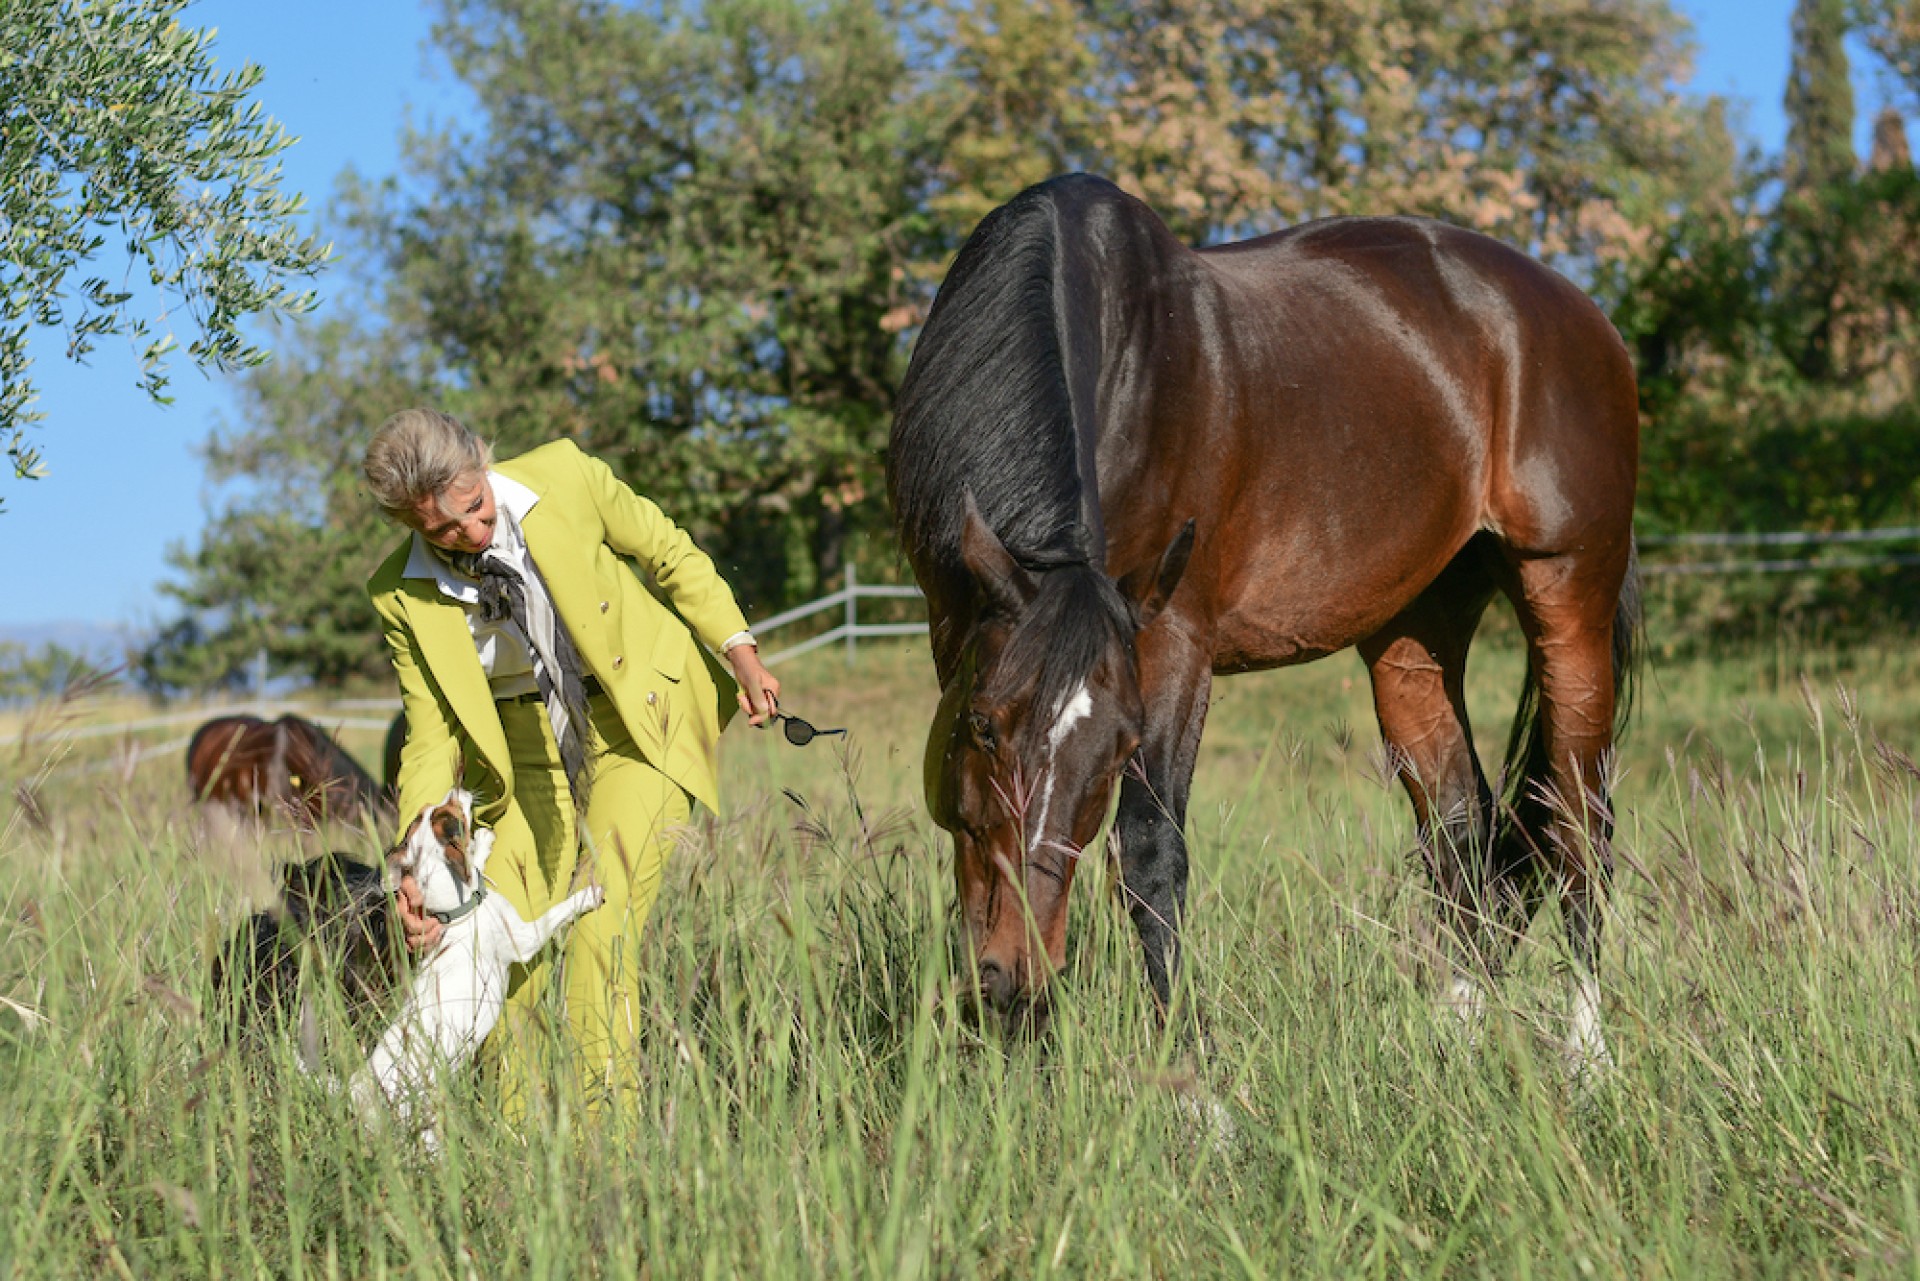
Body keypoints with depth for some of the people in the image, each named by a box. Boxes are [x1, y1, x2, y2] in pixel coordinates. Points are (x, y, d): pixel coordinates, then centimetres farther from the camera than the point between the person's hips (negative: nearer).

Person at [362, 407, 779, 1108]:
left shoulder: (564, 477, -19)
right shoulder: (403, 596, -14)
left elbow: (671, 554, -2)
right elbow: (431, 735, -8)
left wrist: (739, 651, -6)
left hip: (638, 715, -2)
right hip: (522, 740, 3)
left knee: (605, 912, -17)